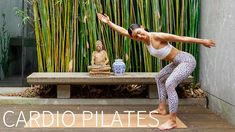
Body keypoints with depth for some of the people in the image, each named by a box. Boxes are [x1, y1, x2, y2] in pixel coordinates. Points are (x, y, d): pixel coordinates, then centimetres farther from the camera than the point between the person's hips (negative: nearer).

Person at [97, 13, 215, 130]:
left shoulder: (157, 36, -24)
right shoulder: (145, 38, -2)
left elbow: (182, 38, -20)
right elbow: (123, 31, 4)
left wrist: (202, 41, -14)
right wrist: (108, 22, 2)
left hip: (187, 61, -10)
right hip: (178, 62, 10)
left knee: (169, 84, -25)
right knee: (159, 78, 24)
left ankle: (172, 121, -20)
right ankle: (162, 109, 32)